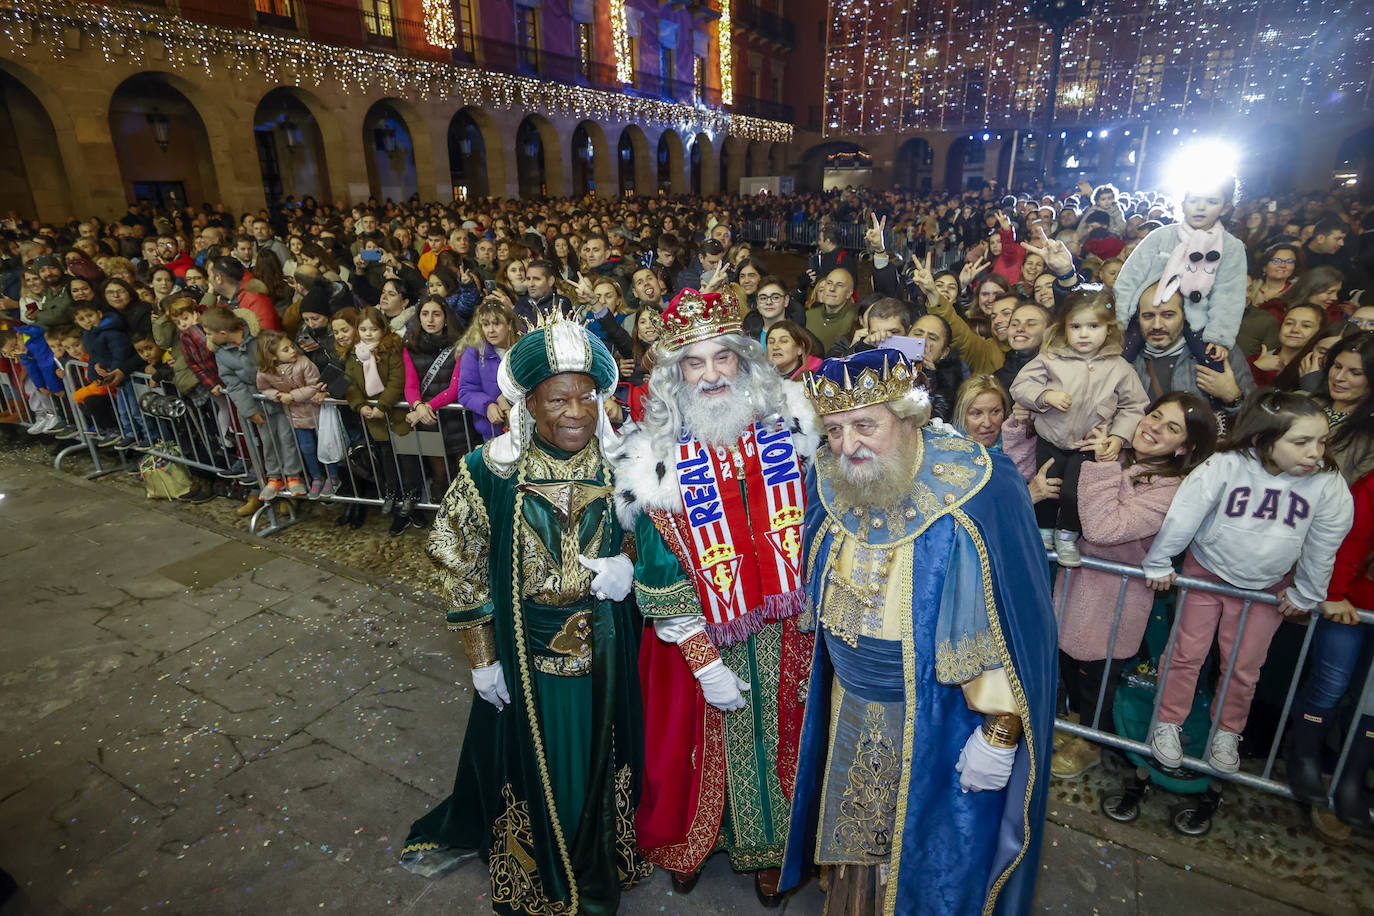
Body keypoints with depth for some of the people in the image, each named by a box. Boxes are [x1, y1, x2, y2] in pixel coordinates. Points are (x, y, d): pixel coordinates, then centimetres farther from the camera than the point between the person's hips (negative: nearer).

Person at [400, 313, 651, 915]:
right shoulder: (488, 472, -16)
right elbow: (464, 570, -7)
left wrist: (629, 566, -19)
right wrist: (482, 658, -4)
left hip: (606, 649, 1)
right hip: (526, 654, -1)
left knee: (601, 757, 21)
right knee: (531, 759, 20)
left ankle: (601, 862, 52)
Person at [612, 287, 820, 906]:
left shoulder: (789, 428, -7)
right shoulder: (657, 458, -14)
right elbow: (660, 576, -12)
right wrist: (705, 662, -13)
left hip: (787, 631, 2)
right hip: (704, 638, -2)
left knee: (781, 738, 19)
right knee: (713, 746, 16)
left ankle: (769, 847, 48)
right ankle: (692, 841, 48)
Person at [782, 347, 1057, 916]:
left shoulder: (977, 493, -25)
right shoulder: (828, 483, -9)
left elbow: (1013, 623, -20)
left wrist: (1000, 735, -17)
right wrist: (821, 671, 13)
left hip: (940, 723, -4)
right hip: (850, 716, 5)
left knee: (933, 855, 18)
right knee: (855, 834, 26)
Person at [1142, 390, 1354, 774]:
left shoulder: (1329, 485, -19)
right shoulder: (1226, 466, -28)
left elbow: (1323, 546, -4)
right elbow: (1183, 514, -19)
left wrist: (1306, 593, 6)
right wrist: (1158, 564, -10)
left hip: (1266, 587, 2)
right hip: (1205, 571, -2)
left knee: (1244, 667, 15)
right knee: (1187, 653, 9)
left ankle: (1227, 732, 38)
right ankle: (1168, 723, 28)